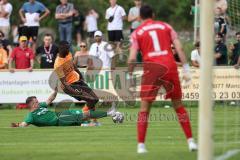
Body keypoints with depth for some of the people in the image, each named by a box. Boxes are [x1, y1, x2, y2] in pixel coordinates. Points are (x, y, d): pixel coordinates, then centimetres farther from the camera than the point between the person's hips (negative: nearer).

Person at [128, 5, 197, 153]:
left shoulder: (137, 33, 8)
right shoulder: (166, 26, 13)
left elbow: (132, 59, 0)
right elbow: (180, 48, 4)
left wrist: (130, 76, 12)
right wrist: (186, 68, 6)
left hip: (151, 69, -1)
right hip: (170, 67, 1)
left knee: (145, 107, 6)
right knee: (178, 105, 13)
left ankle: (141, 145, -3)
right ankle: (191, 141, 10)